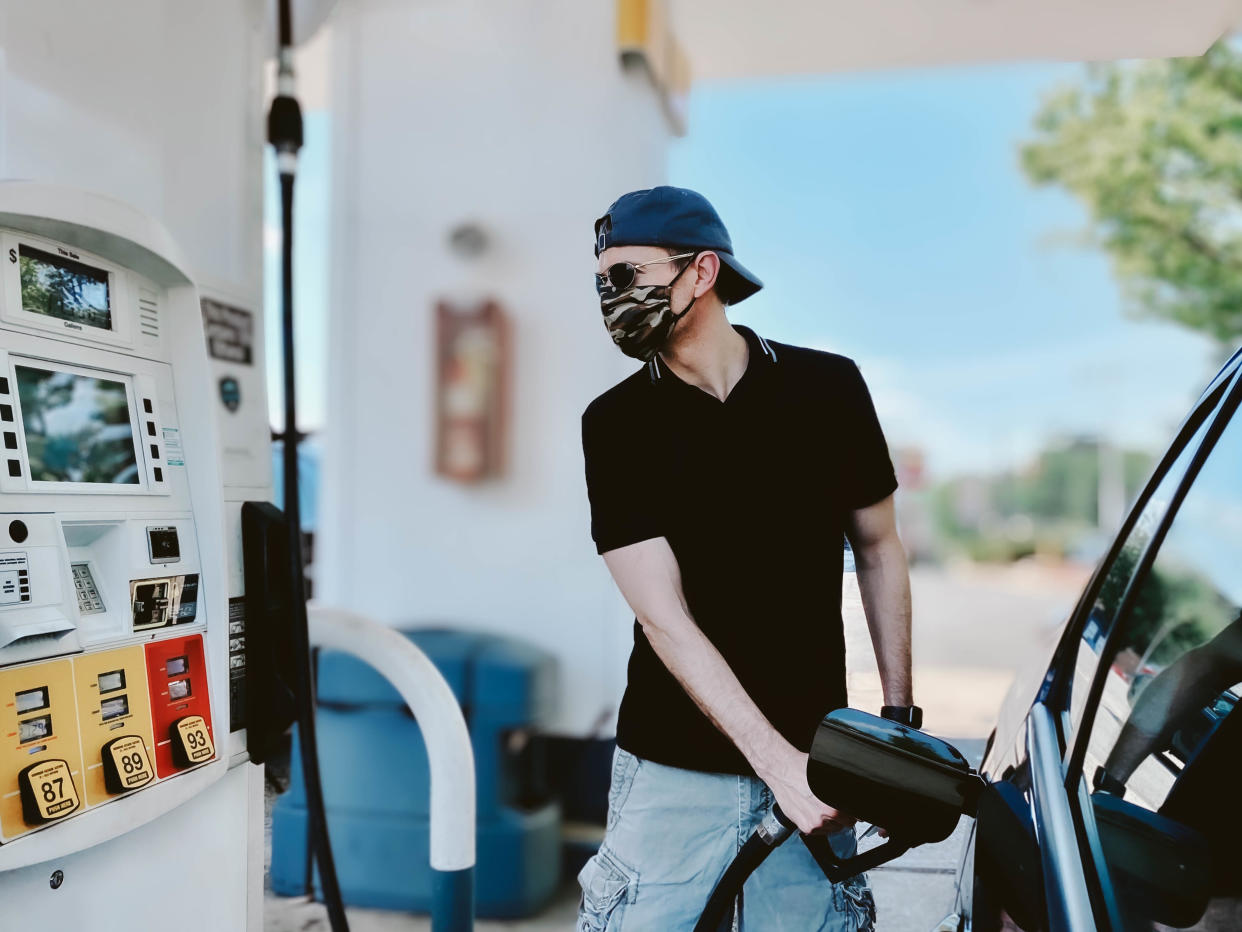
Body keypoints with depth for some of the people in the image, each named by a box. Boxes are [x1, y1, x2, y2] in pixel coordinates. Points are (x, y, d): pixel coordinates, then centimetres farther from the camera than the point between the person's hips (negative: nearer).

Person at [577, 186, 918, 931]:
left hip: (814, 756, 1)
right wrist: (777, 762, -17)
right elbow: (664, 619, -12)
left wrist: (900, 716, 6)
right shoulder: (617, 422, -6)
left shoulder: (828, 387, -3)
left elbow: (878, 551, 7)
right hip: (676, 768, 0)